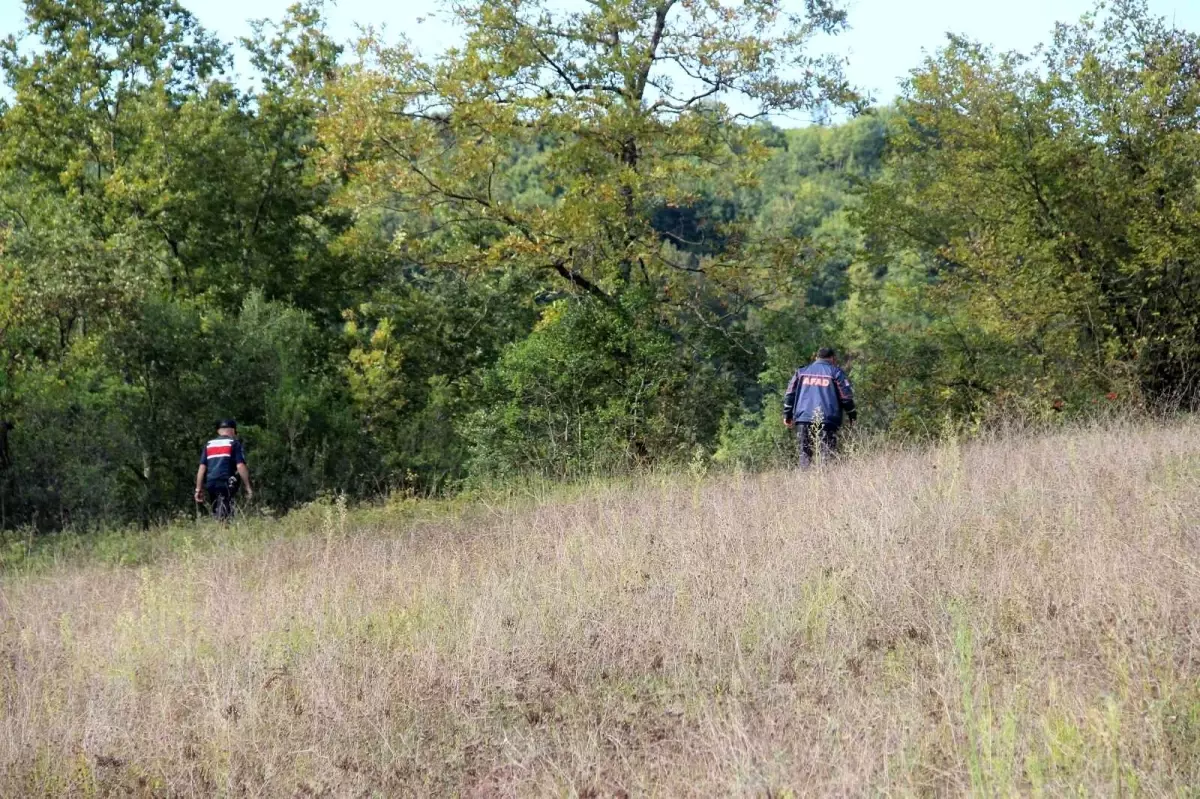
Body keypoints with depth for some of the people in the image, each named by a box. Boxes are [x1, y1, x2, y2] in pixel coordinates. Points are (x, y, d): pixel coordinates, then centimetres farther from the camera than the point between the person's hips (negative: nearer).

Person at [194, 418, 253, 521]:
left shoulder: (209, 445, 19)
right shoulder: (234, 443, 5)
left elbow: (202, 468, 14)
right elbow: (240, 466, -4)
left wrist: (198, 489, 15)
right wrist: (248, 487, -1)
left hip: (210, 484, 5)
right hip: (226, 483, -5)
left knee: (216, 515, 13)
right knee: (226, 514, -8)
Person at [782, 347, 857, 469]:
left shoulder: (801, 371, 16)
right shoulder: (836, 372, 5)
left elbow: (790, 394, 13)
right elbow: (846, 396, 1)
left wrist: (787, 415, 17)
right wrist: (852, 416, 11)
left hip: (803, 419, 3)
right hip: (827, 420, -3)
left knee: (804, 453, 7)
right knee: (828, 452, -5)